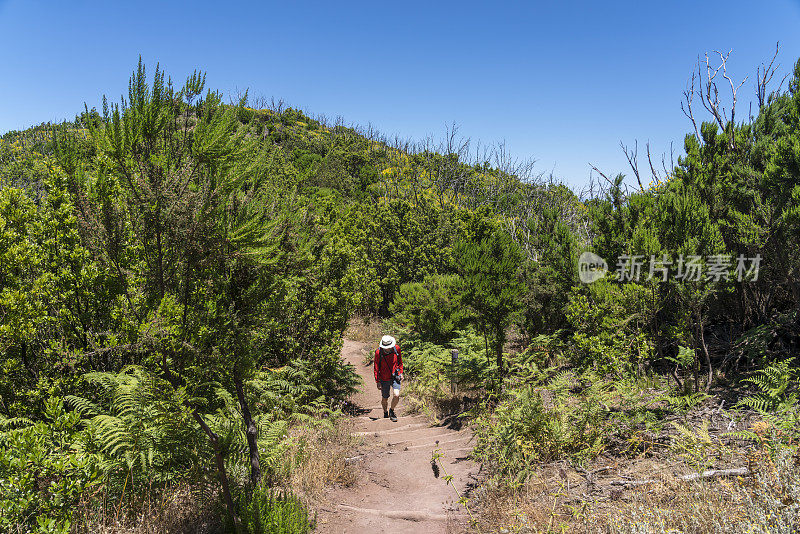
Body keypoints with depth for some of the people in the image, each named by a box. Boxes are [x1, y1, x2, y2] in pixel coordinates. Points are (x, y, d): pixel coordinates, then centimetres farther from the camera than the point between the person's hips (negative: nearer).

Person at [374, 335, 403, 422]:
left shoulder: (396, 348, -11)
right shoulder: (378, 352, -18)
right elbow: (376, 368, -7)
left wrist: (401, 373, 10)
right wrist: (377, 381, -5)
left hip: (395, 376, 1)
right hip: (384, 378, -1)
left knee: (396, 395, -15)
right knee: (384, 399, 11)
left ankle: (392, 411, 14)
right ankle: (385, 413, 40)